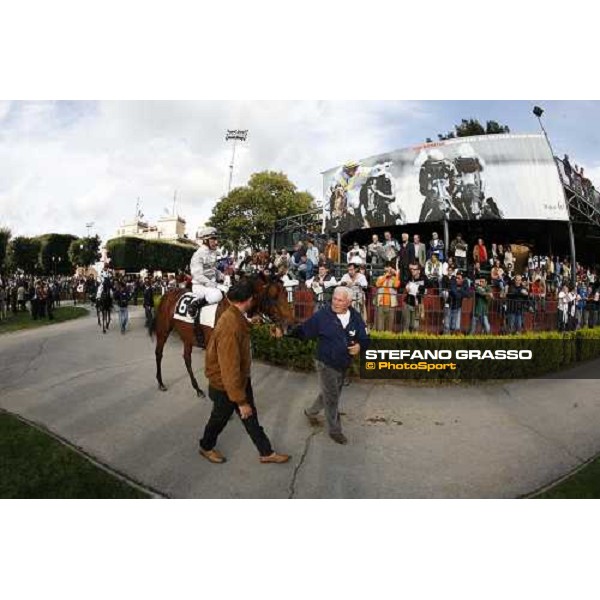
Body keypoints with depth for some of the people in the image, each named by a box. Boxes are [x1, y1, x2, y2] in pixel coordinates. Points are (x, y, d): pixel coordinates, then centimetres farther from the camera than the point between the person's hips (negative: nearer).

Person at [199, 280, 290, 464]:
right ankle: (206, 447, 46)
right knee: (220, 418, 18)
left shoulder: (235, 317, -6)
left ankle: (266, 453, 35)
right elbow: (230, 369, -33)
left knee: (251, 417, 19)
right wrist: (241, 401, -26)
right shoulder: (231, 327, -37)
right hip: (226, 385, -8)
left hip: (241, 379, 8)